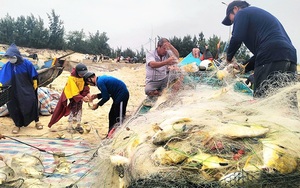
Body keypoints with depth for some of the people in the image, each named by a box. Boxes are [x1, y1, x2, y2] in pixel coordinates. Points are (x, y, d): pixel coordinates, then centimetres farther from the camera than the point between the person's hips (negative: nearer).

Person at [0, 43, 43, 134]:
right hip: (15, 92, 2)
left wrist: (34, 86, 4)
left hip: (28, 90, -2)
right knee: (15, 107, 7)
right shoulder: (7, 66, -10)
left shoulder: (27, 63, -15)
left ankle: (37, 121, 27)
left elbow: (34, 77, -4)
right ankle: (18, 124, 25)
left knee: (32, 105, 9)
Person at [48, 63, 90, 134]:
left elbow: (86, 85, -12)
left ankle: (78, 125, 15)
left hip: (80, 94, 5)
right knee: (73, 109, -8)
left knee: (79, 109, 6)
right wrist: (82, 98, -39)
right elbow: (74, 92, -33)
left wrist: (87, 94, -30)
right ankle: (70, 126, 2)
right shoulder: (72, 78, -31)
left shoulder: (84, 76, -16)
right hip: (71, 94, -5)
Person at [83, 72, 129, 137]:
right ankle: (110, 134, 24)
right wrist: (97, 96, 12)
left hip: (122, 95, -11)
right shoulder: (102, 78, 12)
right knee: (112, 115, 16)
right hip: (119, 95, 11)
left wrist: (97, 105, -4)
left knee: (119, 117, -8)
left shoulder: (100, 82, -18)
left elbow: (106, 97, -17)